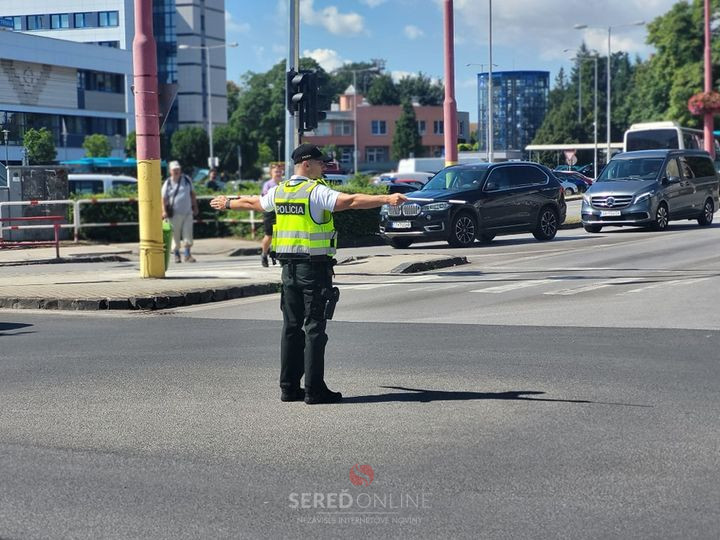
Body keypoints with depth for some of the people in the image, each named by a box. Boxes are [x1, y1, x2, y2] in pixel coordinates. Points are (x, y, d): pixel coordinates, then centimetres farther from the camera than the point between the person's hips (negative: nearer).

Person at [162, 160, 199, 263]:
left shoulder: (186, 179, 8)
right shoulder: (168, 183, -1)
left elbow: (192, 194, 16)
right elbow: (164, 199, -4)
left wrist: (195, 207, 13)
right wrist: (164, 211, -16)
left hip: (187, 212, 2)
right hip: (175, 213, -2)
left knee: (188, 234, -4)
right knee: (175, 235, 2)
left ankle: (187, 254, 1)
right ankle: (176, 255, 14)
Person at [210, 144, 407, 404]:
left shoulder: (279, 192, 10)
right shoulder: (316, 191, -11)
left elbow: (251, 202, 28)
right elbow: (351, 201, -24)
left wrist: (227, 203, 48)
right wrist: (387, 199, -31)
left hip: (288, 267, 7)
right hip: (314, 267, -7)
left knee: (291, 326, 12)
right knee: (315, 327, -4)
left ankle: (289, 387, 15)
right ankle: (314, 390, -3)